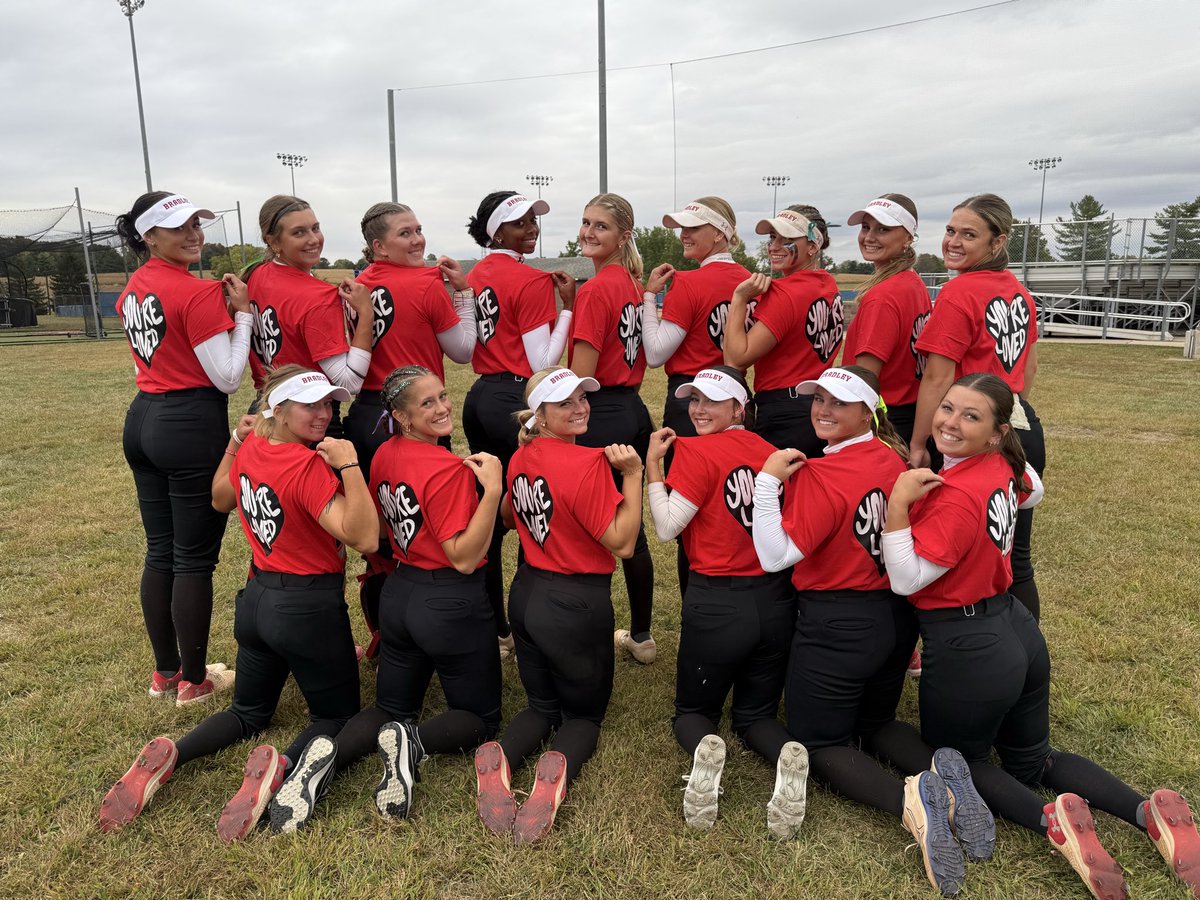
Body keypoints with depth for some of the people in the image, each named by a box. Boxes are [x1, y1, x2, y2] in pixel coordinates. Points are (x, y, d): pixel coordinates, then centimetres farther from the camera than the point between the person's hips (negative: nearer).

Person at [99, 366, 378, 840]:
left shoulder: (250, 448, -1)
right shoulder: (310, 467, -24)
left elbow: (220, 499, 20)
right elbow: (364, 538, -31)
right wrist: (349, 466, -34)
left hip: (256, 600, 7)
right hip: (308, 607, -7)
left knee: (249, 714, 27)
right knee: (337, 716, 12)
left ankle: (169, 755, 1)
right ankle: (281, 766, -18)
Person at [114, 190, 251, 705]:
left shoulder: (132, 291, 11)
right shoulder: (199, 294, -16)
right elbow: (228, 377, -16)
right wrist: (241, 312, -9)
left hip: (143, 420, 9)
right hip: (193, 427, -8)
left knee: (159, 552, 15)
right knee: (195, 558, 2)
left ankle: (165, 672, 28)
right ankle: (194, 681, 15)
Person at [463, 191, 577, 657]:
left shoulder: (475, 275, 12)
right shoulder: (534, 281, -12)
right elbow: (542, 363, -13)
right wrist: (568, 306, -10)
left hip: (480, 398, 8)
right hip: (516, 402, -8)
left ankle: (493, 628, 25)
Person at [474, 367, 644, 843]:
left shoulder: (521, 457, 0)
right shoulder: (589, 463, -22)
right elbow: (622, 543, -18)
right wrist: (633, 474, -20)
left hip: (526, 594, 6)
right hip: (576, 606, -6)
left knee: (542, 705, 23)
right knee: (584, 712, 16)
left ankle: (499, 756, -9)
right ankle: (559, 768, -18)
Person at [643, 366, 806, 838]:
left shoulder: (696, 451, -12)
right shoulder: (769, 450, 3)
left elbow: (666, 527, -12)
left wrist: (652, 465, -6)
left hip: (716, 604, -4)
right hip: (776, 600, 4)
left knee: (692, 710, 18)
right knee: (756, 714, 20)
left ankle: (705, 750, -18)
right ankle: (788, 756, -14)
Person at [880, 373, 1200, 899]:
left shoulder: (957, 496, -26)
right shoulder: (1003, 465, -2)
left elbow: (906, 580, -24)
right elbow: (1032, 492, 23)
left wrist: (897, 503, -30)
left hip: (967, 652, -8)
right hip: (1019, 632, 8)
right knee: (1033, 761, 26)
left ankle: (1050, 821, -6)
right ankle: (1148, 813, 6)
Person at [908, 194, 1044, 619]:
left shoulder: (959, 292, -15)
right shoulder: (1018, 289, 10)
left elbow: (937, 379, -17)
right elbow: (1030, 367, 18)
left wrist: (917, 447, -12)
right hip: (1025, 428, 8)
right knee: (1016, 556, 17)